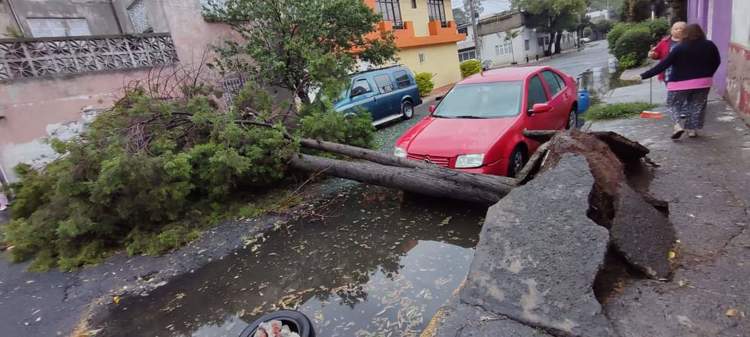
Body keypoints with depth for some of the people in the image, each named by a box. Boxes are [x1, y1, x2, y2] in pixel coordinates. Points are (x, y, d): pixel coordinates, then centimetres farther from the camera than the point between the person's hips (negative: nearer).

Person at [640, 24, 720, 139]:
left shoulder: (679, 48, -13)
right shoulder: (709, 46, 2)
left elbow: (663, 65, -17)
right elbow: (716, 62, 13)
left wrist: (644, 76, -16)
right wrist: (707, 75, 26)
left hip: (680, 83, -4)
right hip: (703, 82, 4)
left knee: (673, 104, 10)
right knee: (697, 105, 16)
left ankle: (678, 126, -11)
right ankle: (692, 129, 17)